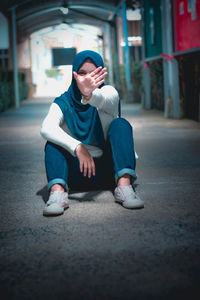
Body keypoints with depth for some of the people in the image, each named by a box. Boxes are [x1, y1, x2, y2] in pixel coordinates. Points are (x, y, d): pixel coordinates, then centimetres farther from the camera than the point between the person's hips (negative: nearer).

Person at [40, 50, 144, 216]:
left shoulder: (108, 91, -1)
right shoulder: (63, 103, 0)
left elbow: (107, 101, -29)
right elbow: (46, 128, -22)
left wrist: (90, 95, -54)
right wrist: (77, 147, -38)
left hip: (108, 170, 0)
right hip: (77, 171, 1)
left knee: (120, 124, -21)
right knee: (54, 139, -19)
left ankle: (124, 184, -38)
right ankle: (57, 190, -41)